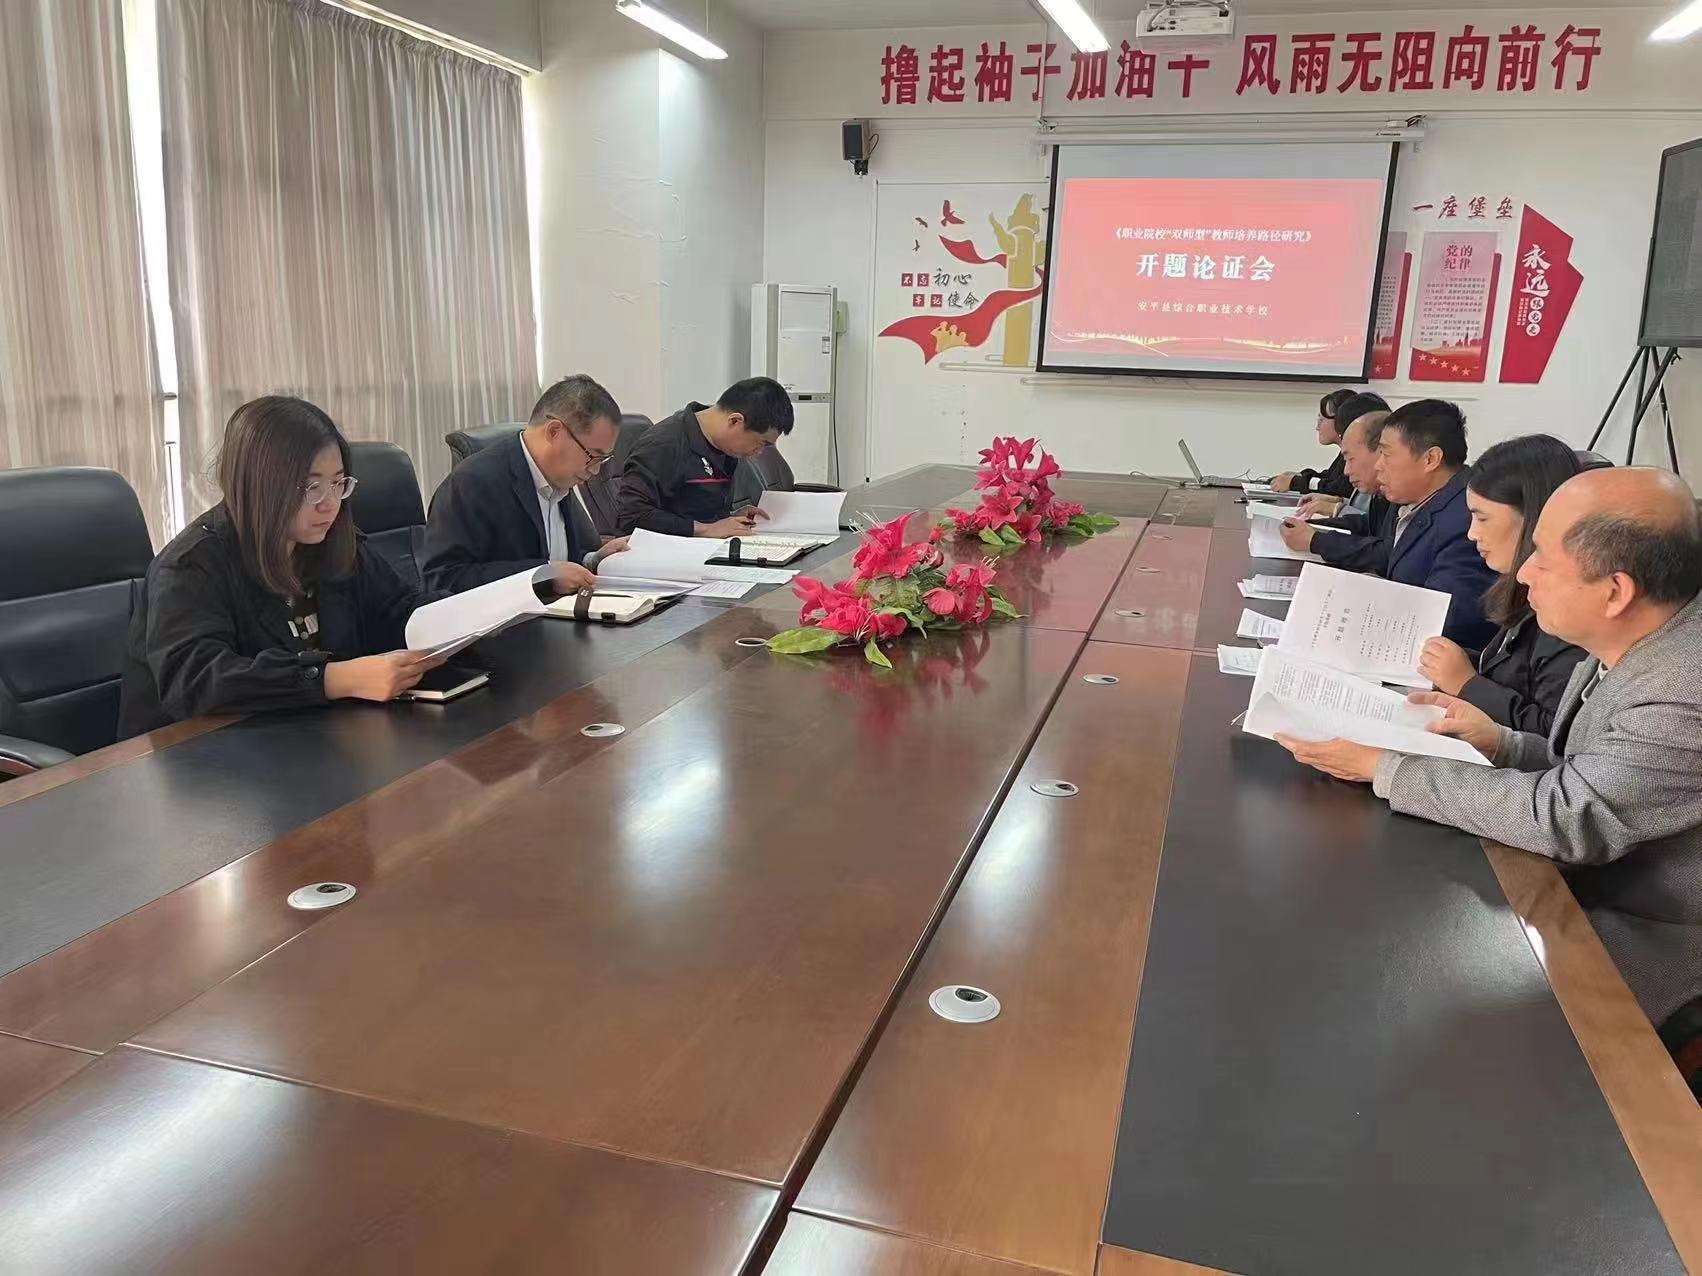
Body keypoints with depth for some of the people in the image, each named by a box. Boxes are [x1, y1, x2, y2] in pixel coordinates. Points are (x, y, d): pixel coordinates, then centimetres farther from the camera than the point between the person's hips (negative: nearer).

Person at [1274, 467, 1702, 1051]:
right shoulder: (1629, 643, -3)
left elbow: (1562, 817, -30)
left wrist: (1382, 767, -24)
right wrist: (1499, 742, -9)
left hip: (1639, 949, -7)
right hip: (1578, 883, 7)